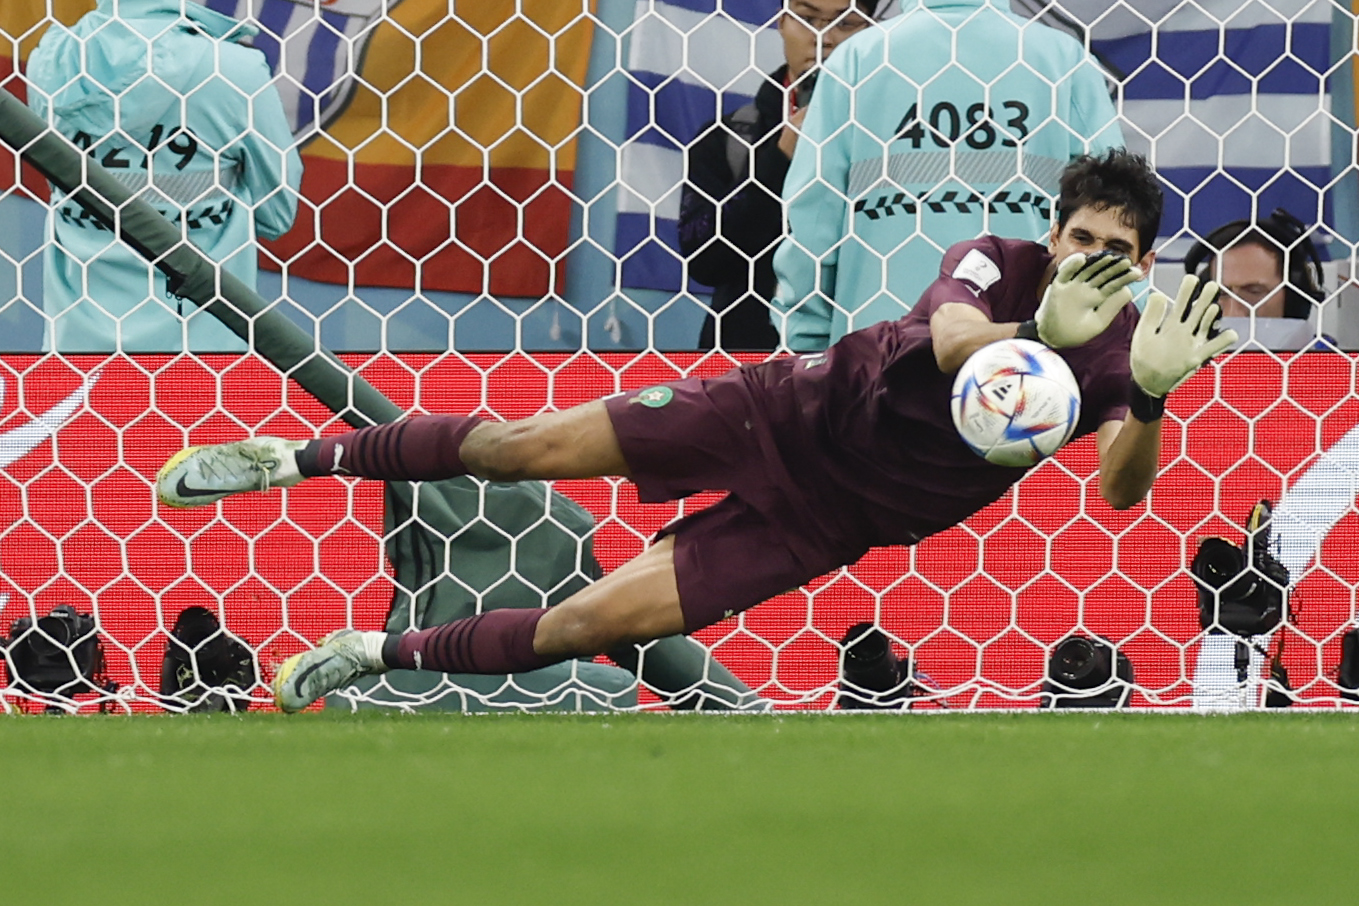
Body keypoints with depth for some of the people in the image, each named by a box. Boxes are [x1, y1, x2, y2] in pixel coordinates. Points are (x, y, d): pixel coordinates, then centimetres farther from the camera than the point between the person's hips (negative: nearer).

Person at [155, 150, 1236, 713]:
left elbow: (1121, 494, -26)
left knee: (587, 623, -10)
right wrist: (1041, 333, -54)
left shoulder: (1122, 356, -9)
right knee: (530, 447, -5)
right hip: (803, 411, 0)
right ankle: (304, 456, 16)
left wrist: (1148, 403, -46)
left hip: (830, 521, 0)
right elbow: (951, 338, -33)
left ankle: (386, 653, 10)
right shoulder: (1004, 263, -11)